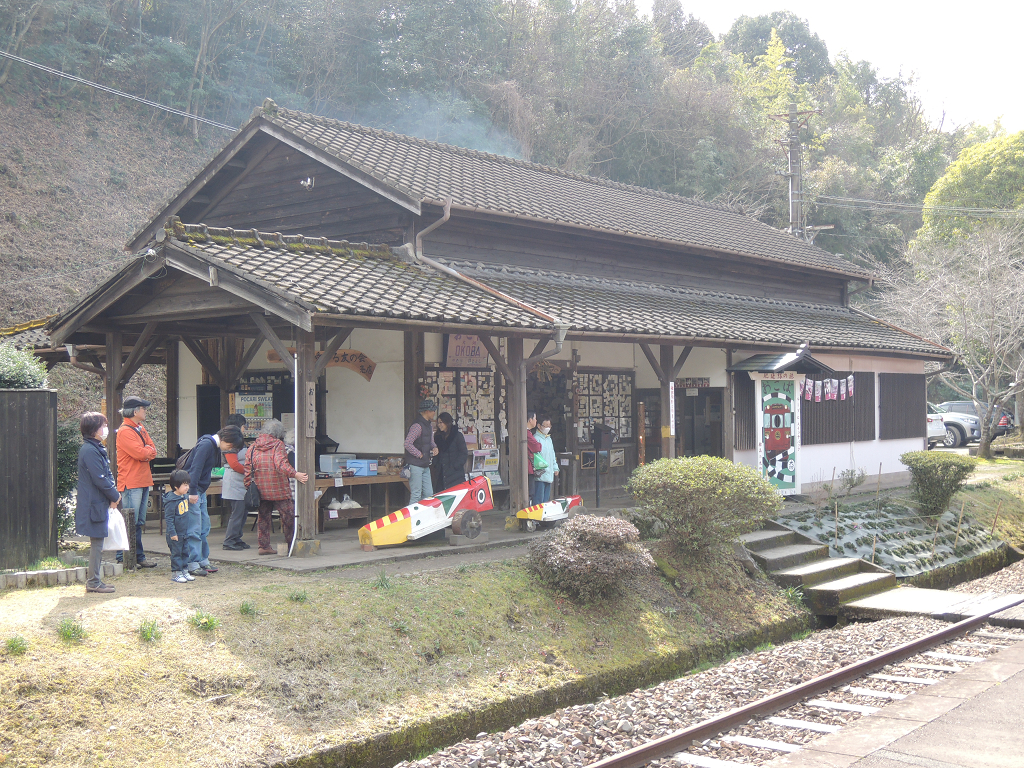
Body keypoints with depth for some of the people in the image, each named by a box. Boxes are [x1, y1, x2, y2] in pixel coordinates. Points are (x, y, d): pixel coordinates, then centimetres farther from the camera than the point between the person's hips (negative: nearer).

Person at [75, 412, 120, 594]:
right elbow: (100, 479, -20)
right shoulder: (90, 451, -18)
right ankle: (93, 582, 3)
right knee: (97, 543, -3)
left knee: (98, 543, 13)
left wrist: (114, 494, 5)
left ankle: (94, 580, 20)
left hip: (99, 504, 10)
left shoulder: (96, 449, 14)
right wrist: (115, 496, -8)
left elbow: (106, 475, 18)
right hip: (95, 505, -10)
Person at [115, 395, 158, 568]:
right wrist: (148, 451, -2)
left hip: (143, 481, 9)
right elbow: (139, 453, -22)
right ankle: (123, 558, -2)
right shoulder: (124, 431, -13)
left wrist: (145, 452, -10)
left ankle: (138, 557, 17)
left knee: (138, 522, 12)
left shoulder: (140, 429, 16)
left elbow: (153, 450, 10)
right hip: (130, 483, -9)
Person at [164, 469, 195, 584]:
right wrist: (172, 533, -20)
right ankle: (176, 573, 8)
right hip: (175, 534, -8)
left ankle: (185, 571, 23)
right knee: (176, 553, 0)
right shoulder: (171, 500, -20)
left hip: (184, 532, 8)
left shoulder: (185, 496, 6)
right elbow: (168, 518, -19)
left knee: (185, 552, 14)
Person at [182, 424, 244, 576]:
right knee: (194, 530, -7)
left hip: (200, 491, 10)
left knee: (204, 528, 14)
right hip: (192, 491, -10)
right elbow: (195, 468, -23)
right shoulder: (206, 445, -17)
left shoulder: (214, 447, 13)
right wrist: (192, 492, -25)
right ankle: (192, 565, -3)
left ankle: (203, 561, 21)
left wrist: (198, 491, 15)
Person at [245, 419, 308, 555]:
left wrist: (248, 487, 10)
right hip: (279, 490, -5)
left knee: (263, 517, 12)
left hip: (260, 490, 5)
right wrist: (295, 474, -30)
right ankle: (291, 543, 8)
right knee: (288, 514, 4)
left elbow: (248, 469, 6)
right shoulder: (278, 445, -7)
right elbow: (281, 464, -23)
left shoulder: (253, 447, 9)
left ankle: (264, 546, 12)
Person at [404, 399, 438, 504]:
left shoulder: (429, 426, 14)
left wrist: (434, 447, 4)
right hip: (415, 465, -10)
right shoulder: (417, 426, -16)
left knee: (429, 494, 11)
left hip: (425, 466, 10)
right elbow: (408, 444, -23)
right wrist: (419, 454, -15)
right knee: (416, 495, -7)